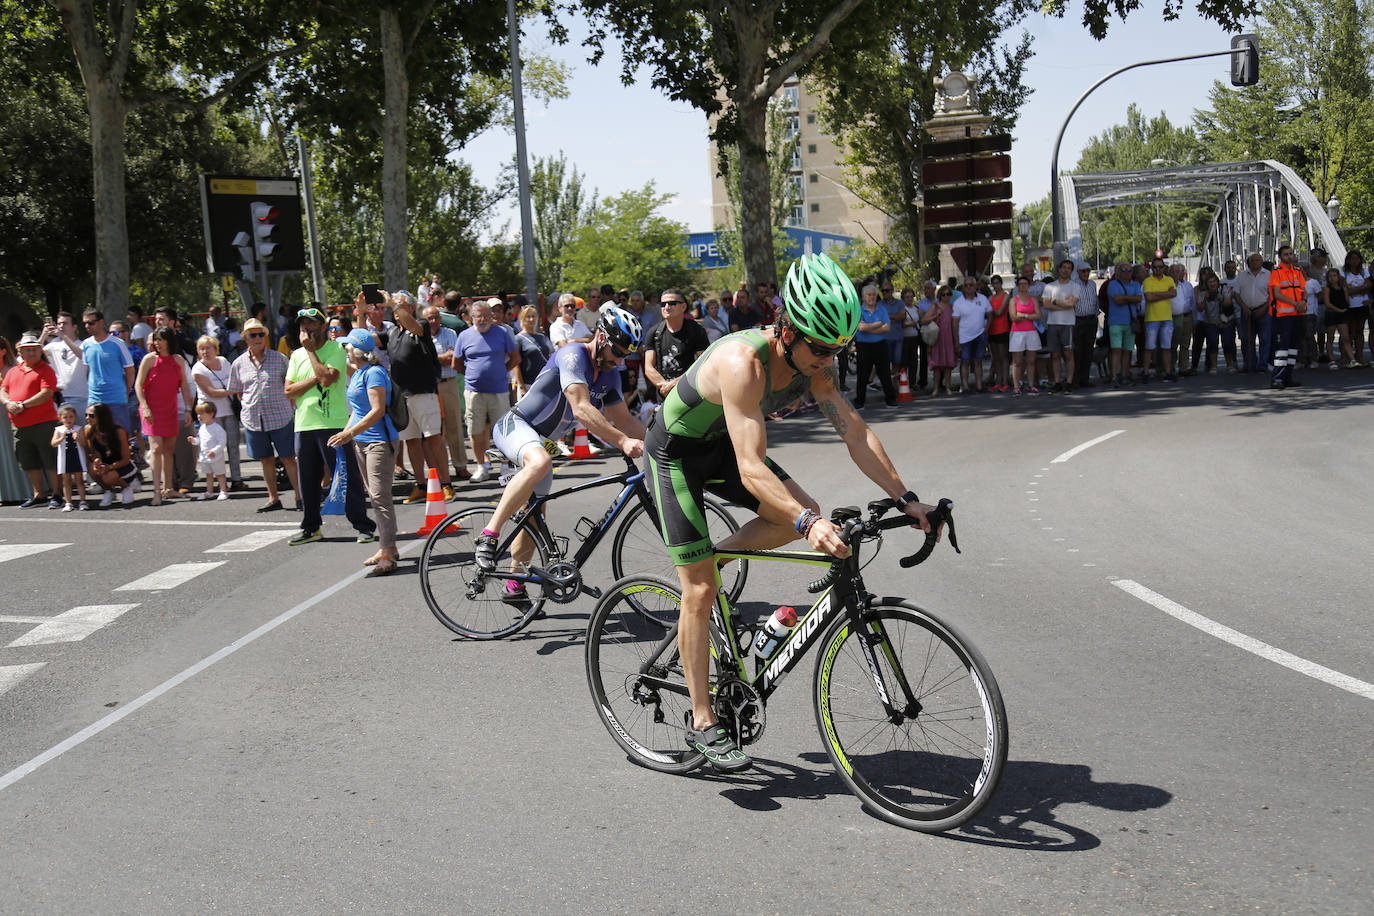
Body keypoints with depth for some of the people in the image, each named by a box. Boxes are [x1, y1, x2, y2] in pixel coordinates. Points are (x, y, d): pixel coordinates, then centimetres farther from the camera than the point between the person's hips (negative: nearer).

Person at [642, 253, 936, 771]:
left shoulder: (811, 363, -14)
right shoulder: (744, 362, -37)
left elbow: (856, 434, -12)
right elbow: (752, 469, -44)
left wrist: (905, 498, -21)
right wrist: (808, 524, -55)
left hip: (721, 446, 7)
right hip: (675, 451, -7)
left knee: (804, 515, -14)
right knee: (701, 592, -9)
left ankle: (706, 560, 8)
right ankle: (702, 722, 2)